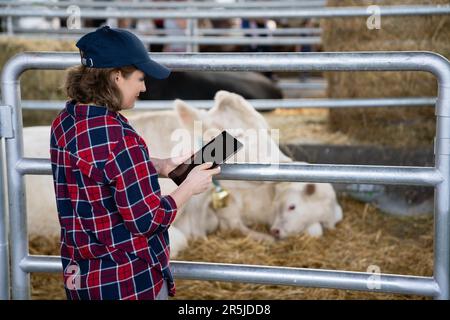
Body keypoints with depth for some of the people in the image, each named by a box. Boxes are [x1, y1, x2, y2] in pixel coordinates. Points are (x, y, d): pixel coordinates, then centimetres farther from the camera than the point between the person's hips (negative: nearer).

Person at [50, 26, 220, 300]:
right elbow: (147, 220, -21)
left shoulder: (64, 122, 0)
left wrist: (160, 167, 9)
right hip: (130, 282, -8)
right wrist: (189, 187, -7)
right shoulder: (116, 136, -25)